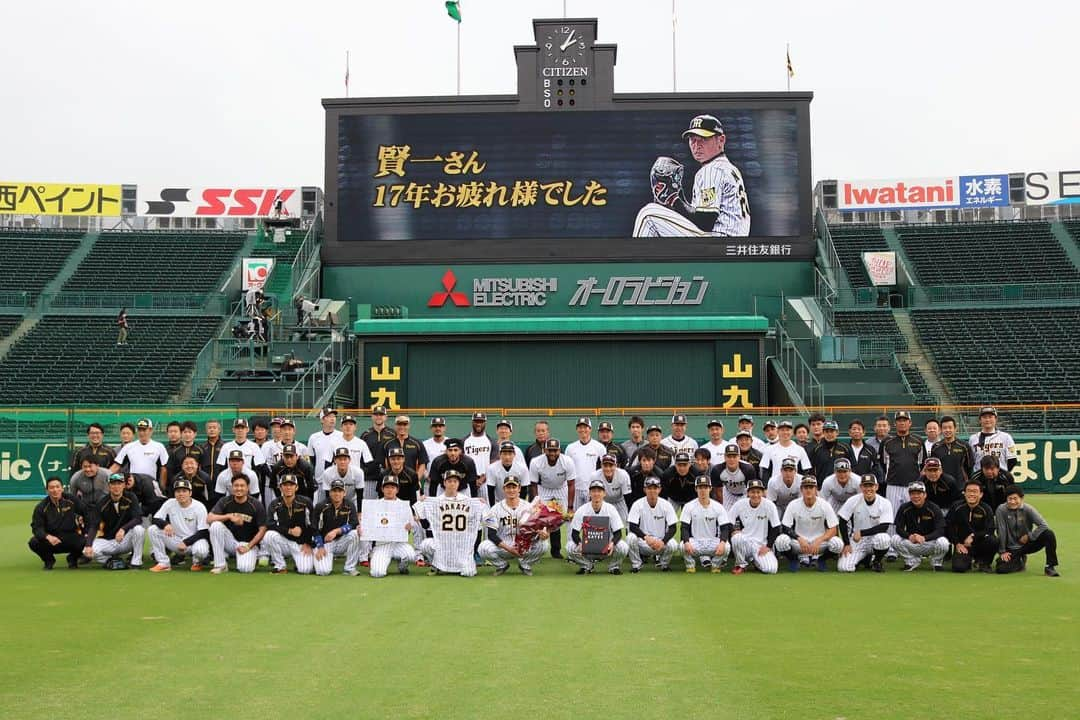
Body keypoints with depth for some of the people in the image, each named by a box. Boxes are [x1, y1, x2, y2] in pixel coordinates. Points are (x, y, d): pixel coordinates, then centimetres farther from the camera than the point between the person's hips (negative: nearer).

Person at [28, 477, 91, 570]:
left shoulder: (72, 500, -3)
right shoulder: (41, 507, -4)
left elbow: (87, 513, 5)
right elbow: (36, 528, -10)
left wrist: (87, 532, -1)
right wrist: (48, 536, -30)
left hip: (71, 538, 0)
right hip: (52, 538, 0)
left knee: (84, 543, -31)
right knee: (34, 542, -28)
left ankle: (73, 559, 7)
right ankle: (49, 560, 6)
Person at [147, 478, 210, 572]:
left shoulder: (199, 507, -13)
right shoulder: (170, 503, -4)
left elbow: (204, 532, -14)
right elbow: (155, 519, -8)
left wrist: (186, 542, -24)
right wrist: (165, 524, -31)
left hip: (194, 540, -4)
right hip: (176, 541, 4)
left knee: (200, 550, -39)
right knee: (152, 530, -16)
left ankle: (197, 562, 1)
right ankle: (163, 563, -10)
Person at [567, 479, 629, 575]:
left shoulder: (611, 509, -10)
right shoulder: (581, 510, -10)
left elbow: (618, 533, -13)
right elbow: (574, 533, -11)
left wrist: (612, 543, -35)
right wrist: (580, 543, -34)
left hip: (607, 545, -1)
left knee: (623, 547, -31)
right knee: (570, 547, -28)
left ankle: (613, 566, 3)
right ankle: (587, 565, 4)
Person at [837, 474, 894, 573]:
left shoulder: (885, 503, -11)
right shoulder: (853, 501, -9)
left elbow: (884, 527, -18)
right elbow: (843, 522, -4)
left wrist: (862, 533, -22)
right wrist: (846, 544, -9)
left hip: (875, 537, -1)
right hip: (856, 541, 1)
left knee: (883, 538, -38)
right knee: (844, 567, -21)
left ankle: (876, 561, -3)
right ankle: (863, 558, 16)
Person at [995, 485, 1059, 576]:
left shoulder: (1028, 509, -12)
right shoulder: (1001, 510, -15)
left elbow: (1043, 525, -18)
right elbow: (1001, 532, -12)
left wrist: (1029, 536, -20)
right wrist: (1002, 552, -9)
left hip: (1027, 544, 1)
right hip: (1011, 549, -1)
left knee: (1049, 534, -24)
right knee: (1002, 568, -24)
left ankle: (1050, 567, -14)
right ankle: (1020, 561, 12)